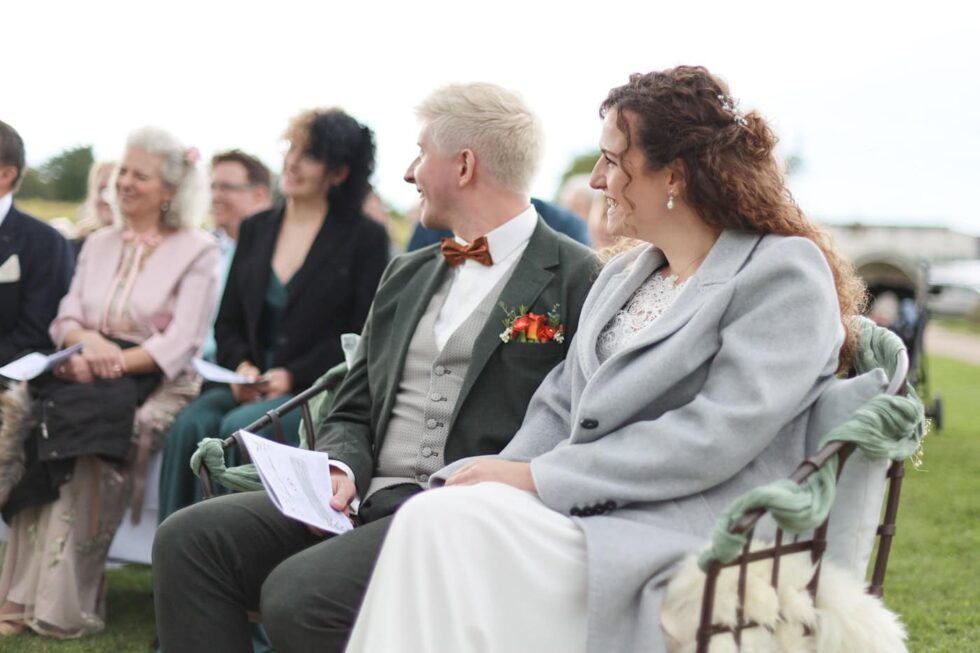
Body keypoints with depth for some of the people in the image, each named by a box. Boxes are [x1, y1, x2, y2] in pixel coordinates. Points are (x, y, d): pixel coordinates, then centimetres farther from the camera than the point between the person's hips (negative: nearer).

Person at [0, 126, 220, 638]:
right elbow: (65, 317, 13)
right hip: (91, 377, 4)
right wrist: (86, 338, -11)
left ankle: (64, 607, -29)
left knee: (89, 440, -33)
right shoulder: (99, 245, 19)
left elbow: (180, 343, -8)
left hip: (157, 383, -4)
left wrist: (112, 362, -19)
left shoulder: (197, 250, 2)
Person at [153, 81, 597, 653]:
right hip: (367, 502, 7)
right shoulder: (407, 274, 22)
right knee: (189, 540, -11)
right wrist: (340, 470, -2)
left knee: (299, 594, -29)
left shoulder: (578, 279, -2)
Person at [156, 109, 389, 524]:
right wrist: (241, 366, -3)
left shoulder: (364, 238, 1)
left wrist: (292, 376, -14)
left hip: (322, 393, -4)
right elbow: (228, 322, 18)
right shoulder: (256, 230, 17)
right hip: (252, 388, 5)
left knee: (238, 427, -31)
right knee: (192, 422, -25)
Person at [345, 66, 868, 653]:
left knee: (448, 523, -27)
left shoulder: (786, 275, -4)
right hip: (588, 516, 7)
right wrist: (501, 473, -4)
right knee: (436, 516, -23)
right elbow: (560, 408, 18)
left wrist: (539, 476, -16)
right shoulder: (622, 276, 22)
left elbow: (714, 440, -15)